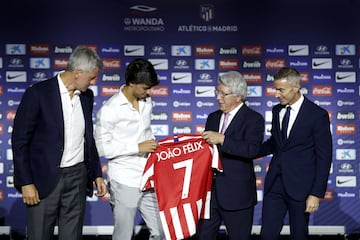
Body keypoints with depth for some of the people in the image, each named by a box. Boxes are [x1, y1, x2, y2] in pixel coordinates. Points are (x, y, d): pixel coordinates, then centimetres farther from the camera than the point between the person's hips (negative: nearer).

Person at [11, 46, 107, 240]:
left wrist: (96, 174, 14)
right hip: (45, 178, -5)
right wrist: (26, 183, -13)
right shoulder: (38, 93, -11)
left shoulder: (87, 96, 8)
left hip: (77, 177, 5)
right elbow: (19, 141, -10)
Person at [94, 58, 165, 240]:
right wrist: (137, 148, -18)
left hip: (148, 179, 6)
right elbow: (102, 148, -14)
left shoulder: (146, 102, 6)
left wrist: (153, 145, 5)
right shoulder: (109, 110, -13)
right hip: (124, 182, -6)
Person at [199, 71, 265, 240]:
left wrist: (222, 139, -29)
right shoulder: (213, 118, 13)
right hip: (210, 191, 6)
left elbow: (252, 150, -24)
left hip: (237, 194, -6)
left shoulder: (254, 119, -8)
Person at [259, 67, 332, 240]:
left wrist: (317, 193, -12)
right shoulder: (277, 110, 9)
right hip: (274, 183, 5)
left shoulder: (317, 115, -9)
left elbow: (324, 157, -8)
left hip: (300, 185, -5)